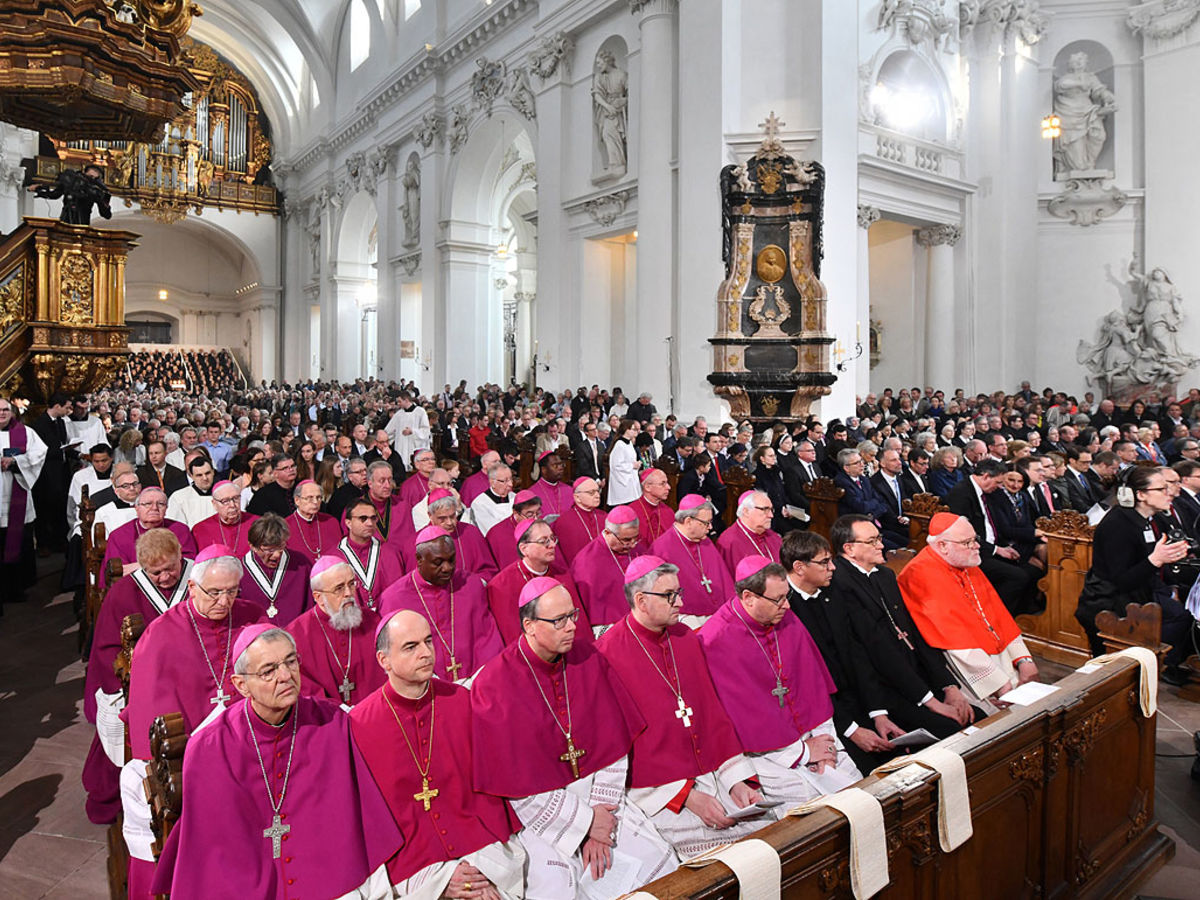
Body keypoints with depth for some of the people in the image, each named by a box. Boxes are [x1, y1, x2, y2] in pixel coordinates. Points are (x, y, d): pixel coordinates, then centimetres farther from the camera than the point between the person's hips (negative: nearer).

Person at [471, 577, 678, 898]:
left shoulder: (590, 661, -1)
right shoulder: (492, 686, -14)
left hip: (595, 795, 4)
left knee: (657, 858, -10)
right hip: (536, 809, -4)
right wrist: (584, 822, -12)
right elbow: (516, 780, -13)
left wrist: (597, 820, -9)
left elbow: (613, 745, 0)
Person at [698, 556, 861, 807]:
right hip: (762, 751, -6)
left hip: (810, 737, 6)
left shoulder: (787, 620, 4)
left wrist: (821, 739, -3)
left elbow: (813, 680, 8)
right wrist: (802, 751, -11)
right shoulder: (715, 641, -17)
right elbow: (744, 714, -16)